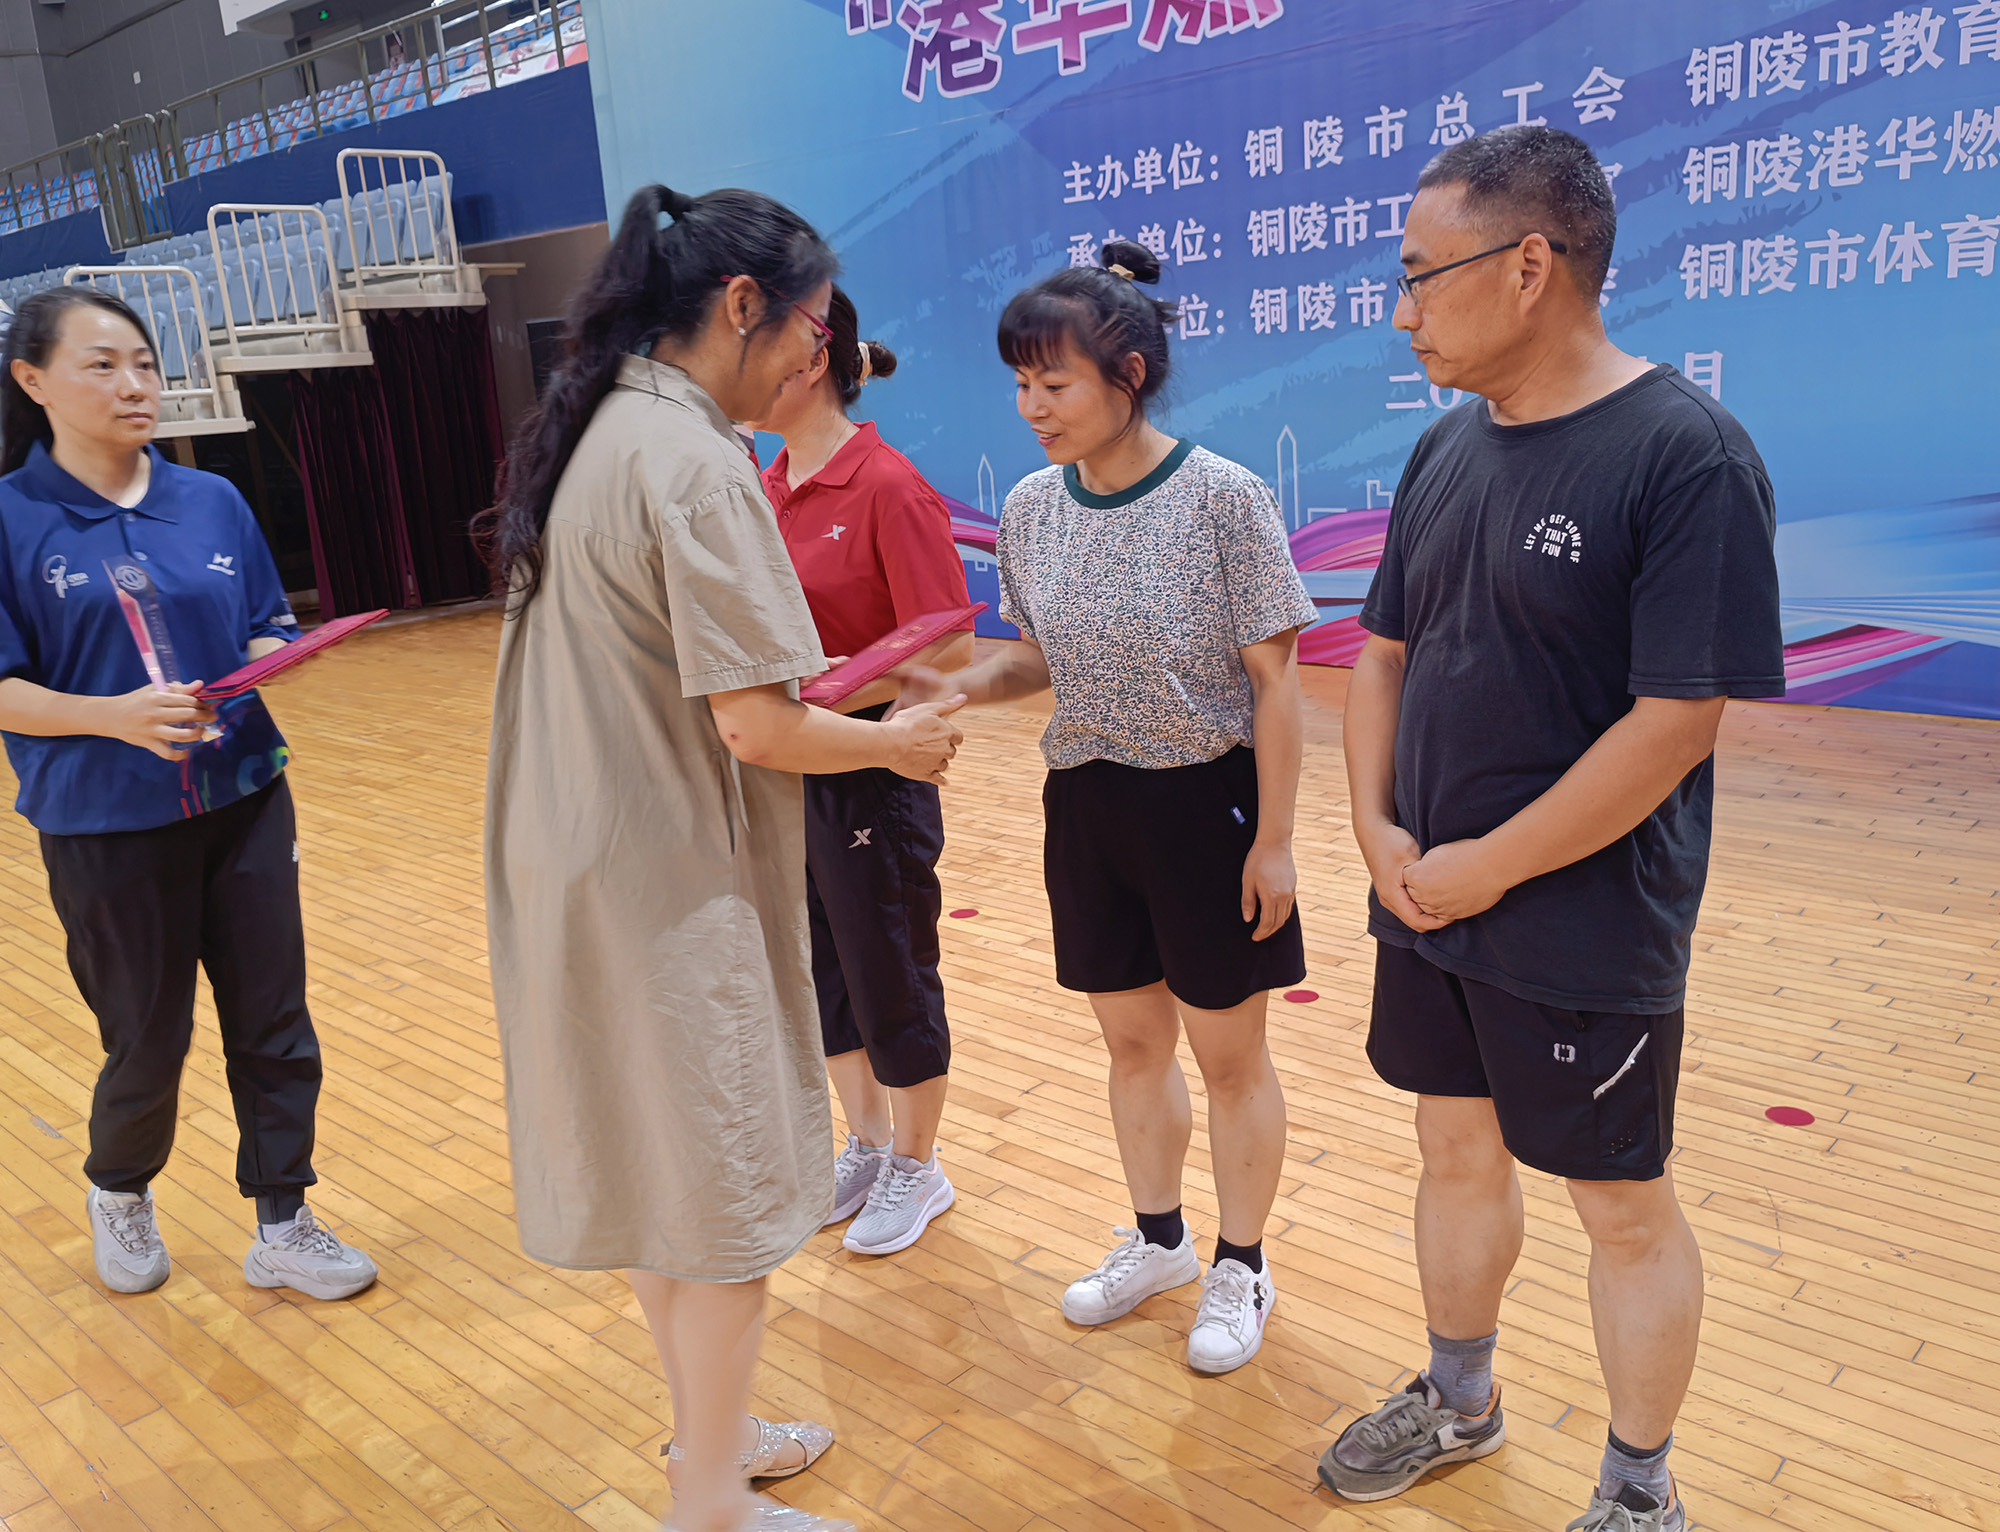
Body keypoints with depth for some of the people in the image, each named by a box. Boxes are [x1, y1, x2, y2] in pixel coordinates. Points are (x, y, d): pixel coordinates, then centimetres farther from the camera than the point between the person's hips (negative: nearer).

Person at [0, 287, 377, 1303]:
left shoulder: (212, 502, 4)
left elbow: (272, 632, 10)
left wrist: (268, 664, -13)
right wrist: (115, 714, -24)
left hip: (244, 807, 3)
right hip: (106, 829, -3)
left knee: (273, 1026, 8)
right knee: (147, 1043, 11)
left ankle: (282, 1229, 25)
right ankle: (118, 1193, 42)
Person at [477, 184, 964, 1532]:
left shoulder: (593, 432, 9)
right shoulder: (697, 465, -20)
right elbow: (760, 730, -22)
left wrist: (836, 707, 15)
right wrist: (898, 742, -5)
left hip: (582, 862, 10)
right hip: (673, 884, -9)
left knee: (652, 1155, 21)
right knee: (725, 1183, 7)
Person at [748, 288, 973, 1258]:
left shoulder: (887, 488, -17)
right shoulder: (768, 488, 6)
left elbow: (949, 656, -19)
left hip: (870, 772, -7)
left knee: (890, 982, 9)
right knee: (821, 972, 19)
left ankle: (916, 1169, 32)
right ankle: (867, 1147, 41)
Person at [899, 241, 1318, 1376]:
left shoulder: (1224, 497, -16)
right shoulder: (1033, 508, 0)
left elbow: (1274, 681, -12)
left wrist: (1274, 840, -12)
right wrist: (962, 685, -8)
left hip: (1206, 803, -5)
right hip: (1086, 805, 5)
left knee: (1228, 1052, 11)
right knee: (1133, 1039, 19)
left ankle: (1241, 1268, 34)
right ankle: (1159, 1240, 42)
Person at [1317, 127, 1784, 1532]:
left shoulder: (1687, 453, -17)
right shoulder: (1450, 447, 4)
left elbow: (1677, 721, -21)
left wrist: (1490, 867, -16)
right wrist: (1378, 830, -3)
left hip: (1586, 933, -6)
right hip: (1428, 906, 7)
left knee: (1625, 1206, 11)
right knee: (1459, 1154, 21)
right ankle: (1460, 1402, 44)